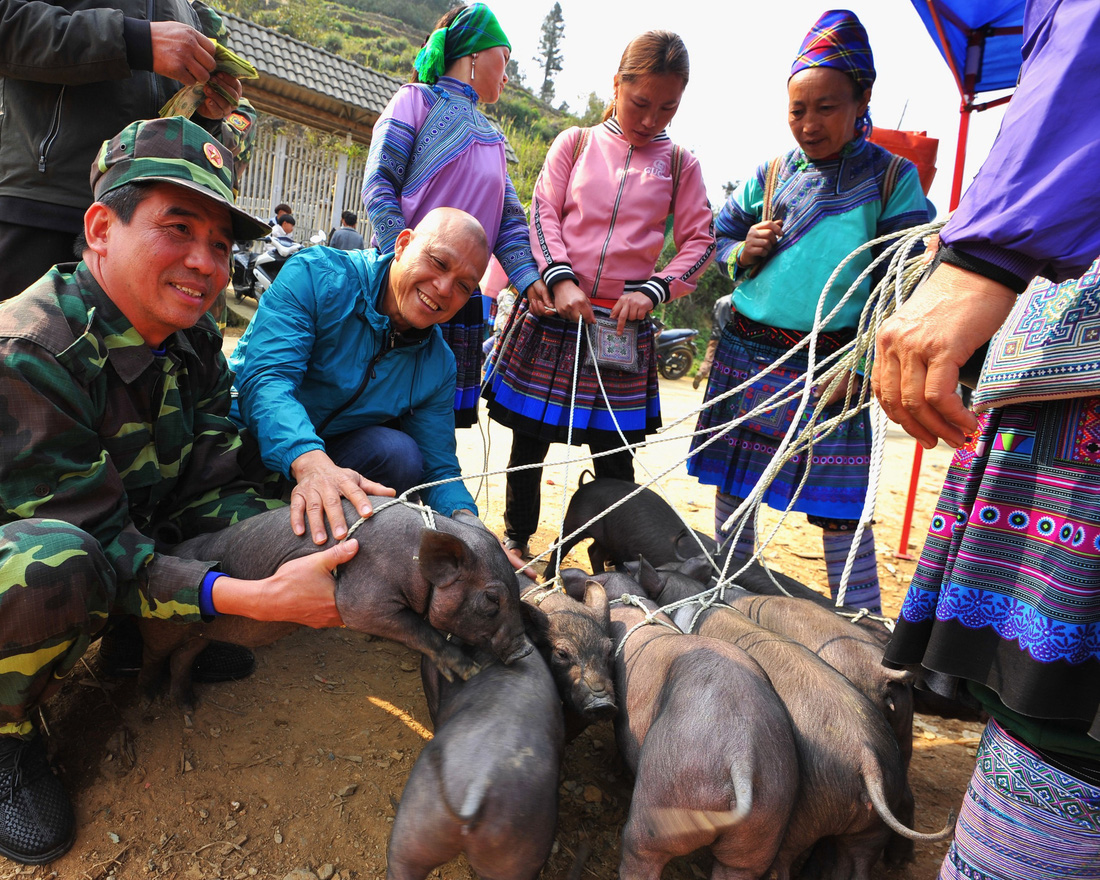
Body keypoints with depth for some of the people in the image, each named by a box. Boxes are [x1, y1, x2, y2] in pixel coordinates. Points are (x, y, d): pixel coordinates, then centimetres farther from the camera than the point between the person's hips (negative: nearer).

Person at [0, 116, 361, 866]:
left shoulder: (195, 341, -6)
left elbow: (215, 486, -10)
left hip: (141, 535, 7)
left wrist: (302, 545, -28)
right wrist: (254, 598, -42)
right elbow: (99, 545, -31)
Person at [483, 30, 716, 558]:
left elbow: (699, 241, 7)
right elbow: (542, 213, 2)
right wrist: (560, 279, -13)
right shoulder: (576, 143, 9)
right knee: (530, 438, 7)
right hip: (553, 312, 0)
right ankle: (516, 541, 24)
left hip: (622, 325, 0)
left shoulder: (680, 165, 9)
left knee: (614, 451, 4)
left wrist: (653, 290, -9)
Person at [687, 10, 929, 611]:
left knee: (840, 500, -1)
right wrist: (742, 253, -4)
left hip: (831, 363, -3)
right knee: (733, 479, 11)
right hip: (747, 354, 4)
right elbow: (721, 231, 21)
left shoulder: (892, 178, 2)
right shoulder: (772, 175, 10)